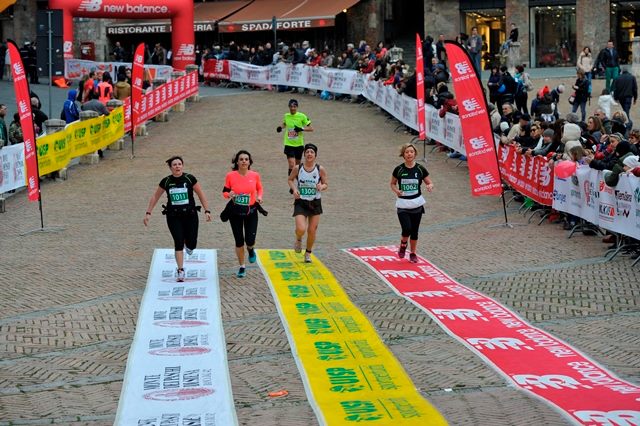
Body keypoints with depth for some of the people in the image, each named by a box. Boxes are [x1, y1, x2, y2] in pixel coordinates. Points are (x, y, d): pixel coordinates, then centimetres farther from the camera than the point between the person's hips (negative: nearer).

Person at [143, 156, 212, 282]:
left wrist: (207, 211, -7)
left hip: (190, 215, 0)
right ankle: (180, 270, -1)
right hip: (173, 217, 0)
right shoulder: (166, 181, -1)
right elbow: (155, 197, 9)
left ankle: (188, 244, 38)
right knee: (178, 242, -10)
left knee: (191, 245, -1)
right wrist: (148, 213, 5)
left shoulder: (190, 179, -5)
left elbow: (201, 195, 0)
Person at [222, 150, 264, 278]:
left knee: (250, 240, -9)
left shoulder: (255, 175, -6)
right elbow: (225, 191, 1)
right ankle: (242, 267, 23)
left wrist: (259, 197, -8)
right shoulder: (230, 176, -9)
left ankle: (250, 249, 31)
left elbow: (259, 188, 12)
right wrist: (229, 195, -21)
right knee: (239, 241, 4)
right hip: (235, 211, 0)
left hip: (251, 211, 0)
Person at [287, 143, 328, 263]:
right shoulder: (298, 168, -7)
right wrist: (294, 189, -10)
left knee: (312, 231, 7)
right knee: (301, 229, -18)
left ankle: (308, 253, 30)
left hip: (315, 203, 1)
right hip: (301, 203, -1)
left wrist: (322, 187, -20)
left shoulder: (320, 169, -7)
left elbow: (326, 184, 3)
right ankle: (298, 240, 19)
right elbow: (290, 179, 9)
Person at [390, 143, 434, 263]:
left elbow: (430, 183, 3)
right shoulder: (399, 169, -5)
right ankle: (403, 245, 17)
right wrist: (396, 190, -12)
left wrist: (430, 187, -20)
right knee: (407, 229, -16)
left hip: (416, 204, 1)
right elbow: (392, 183, 9)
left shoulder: (420, 169, -4)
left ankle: (413, 254, 24)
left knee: (414, 231, 7)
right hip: (403, 204, -1)